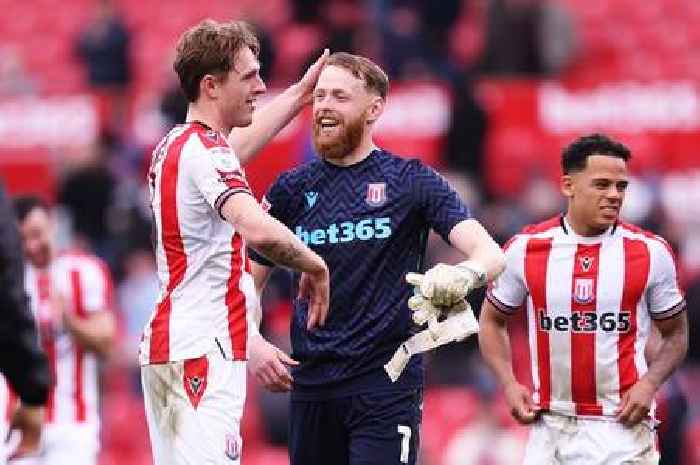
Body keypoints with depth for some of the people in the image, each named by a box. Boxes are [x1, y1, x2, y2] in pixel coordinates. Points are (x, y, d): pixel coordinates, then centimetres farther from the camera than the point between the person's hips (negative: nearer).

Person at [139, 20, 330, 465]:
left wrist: (299, 93, 46)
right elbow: (259, 230, -29)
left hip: (163, 344, 10)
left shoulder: (173, 145, 16)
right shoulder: (204, 150, -14)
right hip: (205, 347, -10)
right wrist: (317, 267, -12)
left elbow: (238, 143, 39)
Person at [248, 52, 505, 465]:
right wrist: (252, 343, -6)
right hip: (312, 384, 4)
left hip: (386, 386, -4)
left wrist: (464, 273, -33)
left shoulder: (410, 181, 0)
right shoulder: (293, 189, 10)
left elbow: (491, 255, -9)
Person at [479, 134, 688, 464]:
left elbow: (675, 334, 9)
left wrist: (649, 384, -10)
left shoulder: (651, 252, -1)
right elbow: (492, 321, 14)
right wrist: (509, 384, -1)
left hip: (621, 425, -2)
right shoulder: (525, 248, 0)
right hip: (549, 427, 2)